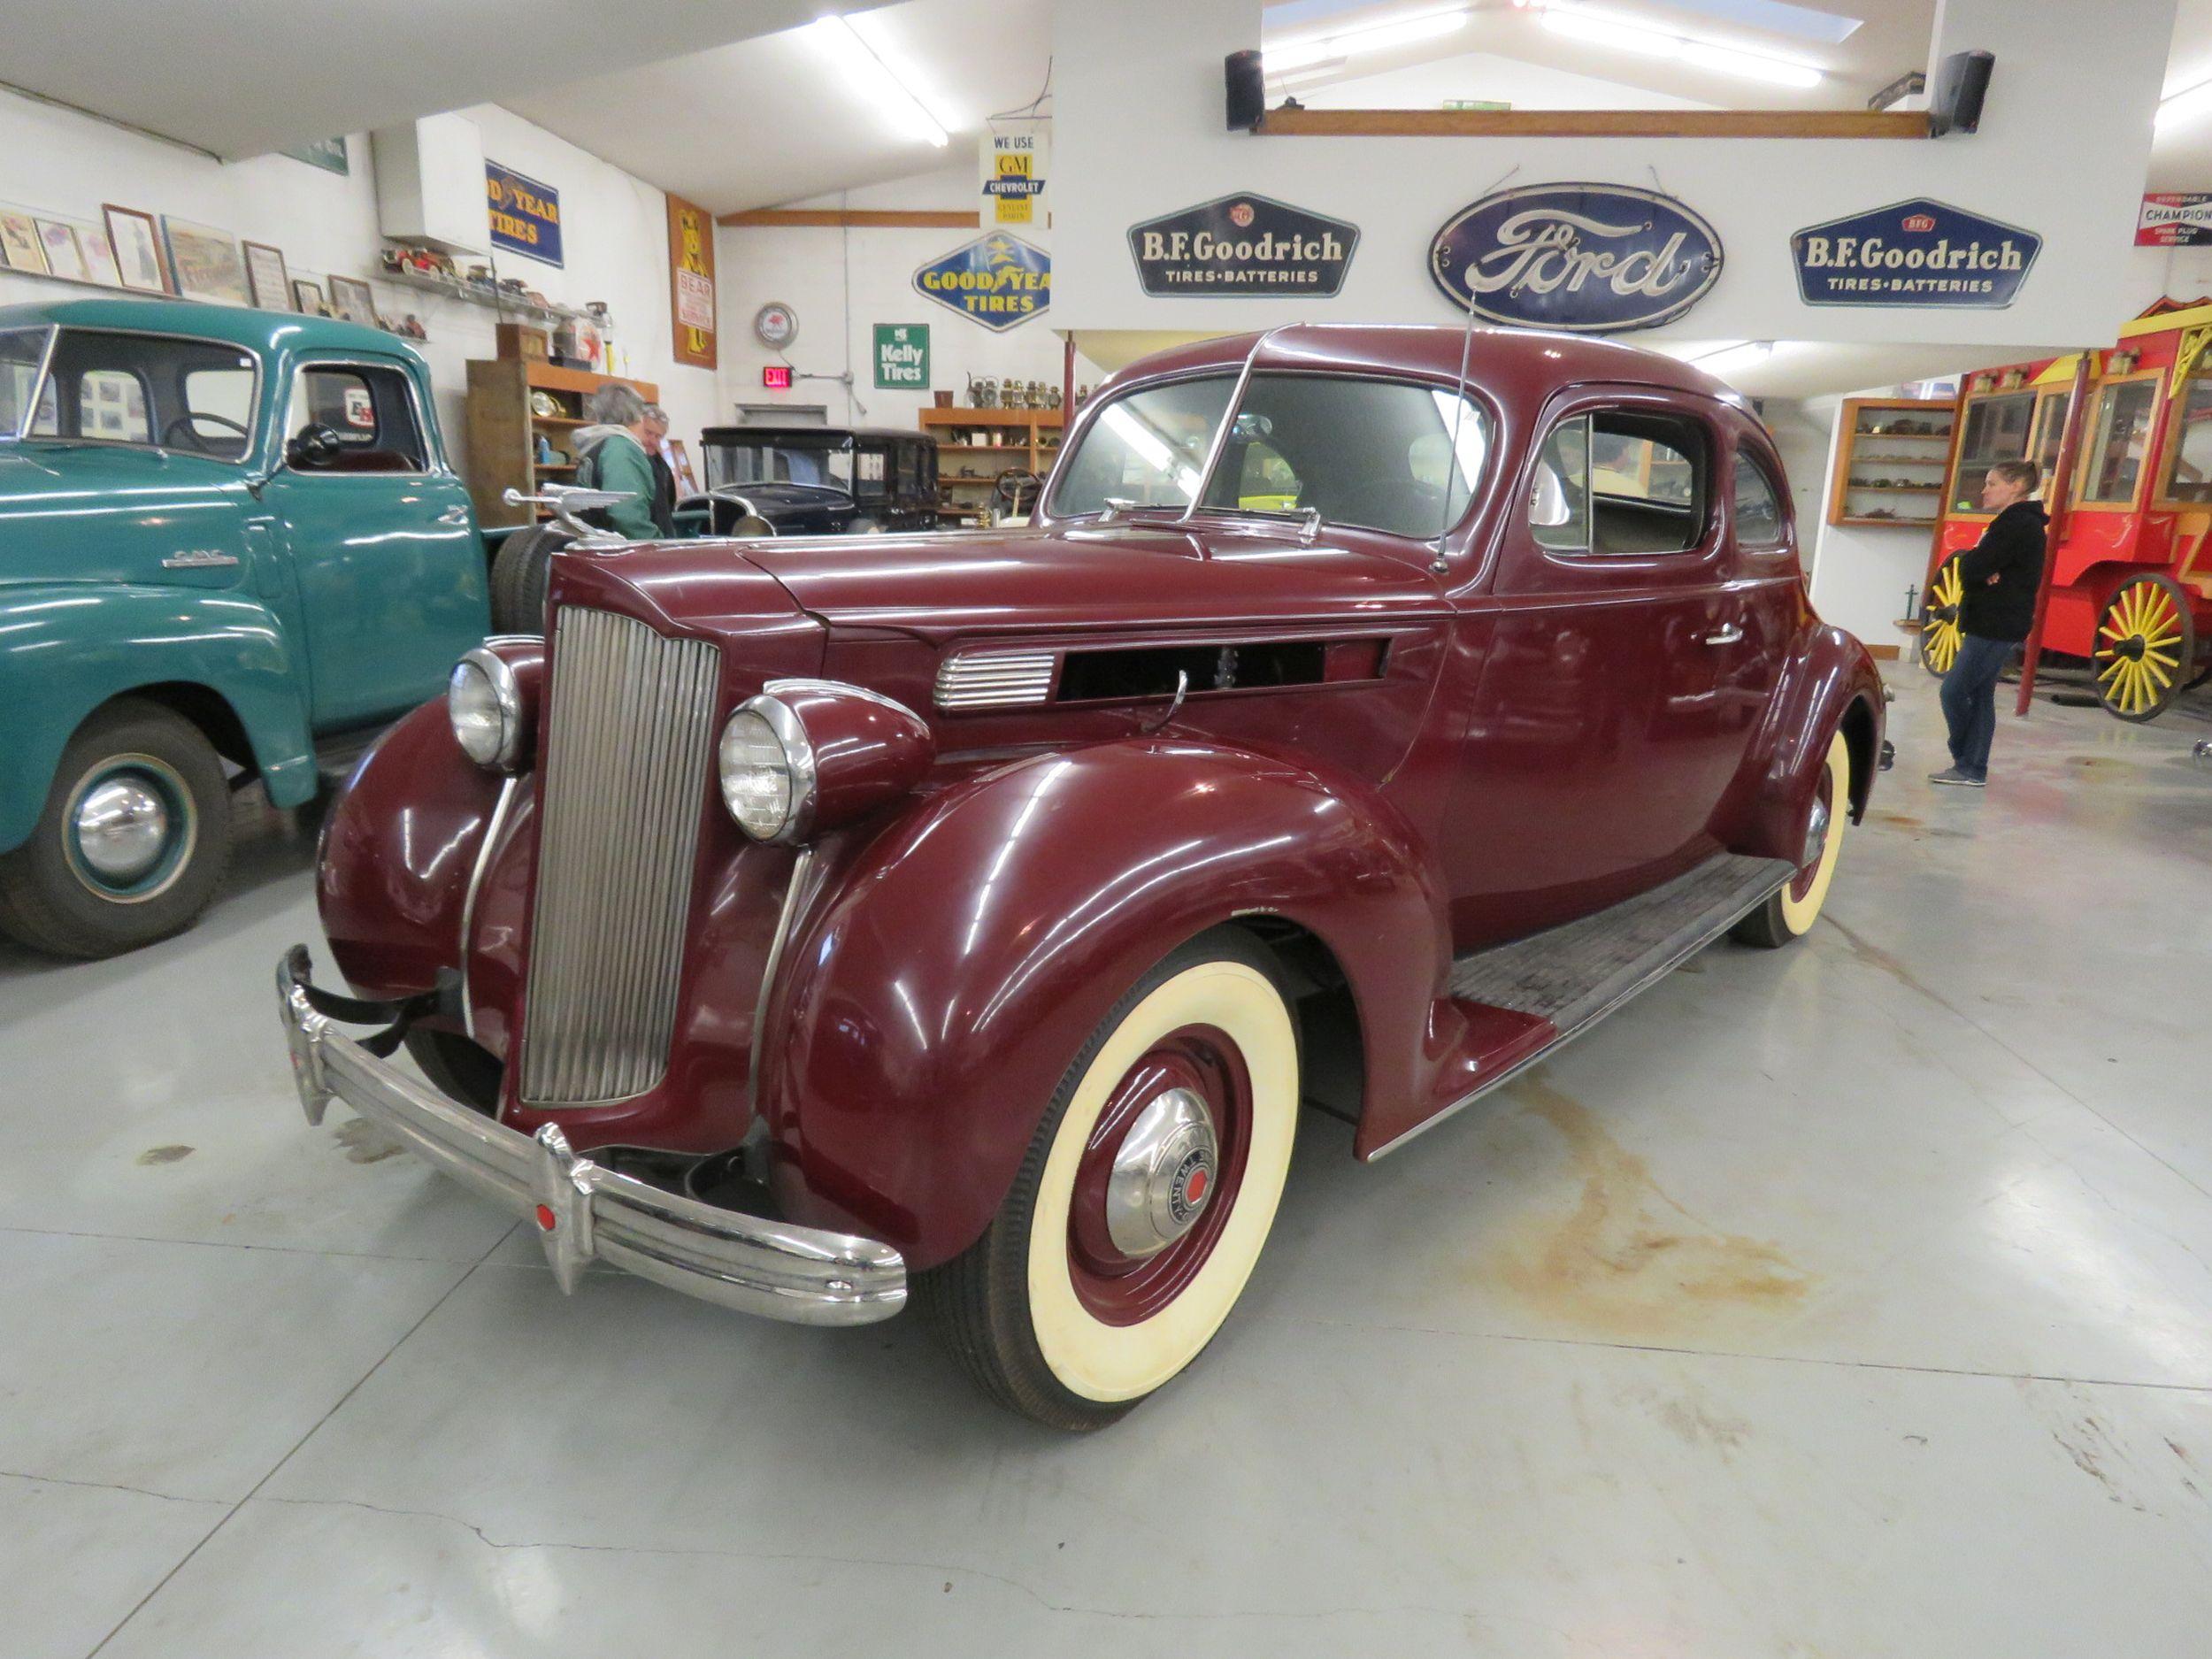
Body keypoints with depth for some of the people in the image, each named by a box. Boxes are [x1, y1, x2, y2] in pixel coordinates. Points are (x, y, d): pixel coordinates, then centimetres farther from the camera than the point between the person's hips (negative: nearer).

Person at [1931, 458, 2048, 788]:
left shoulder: (2017, 524, -16)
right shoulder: (2021, 522, 19)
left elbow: (1972, 569, -22)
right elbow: (1977, 568, 11)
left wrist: (1974, 554, -2)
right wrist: (1986, 573, -10)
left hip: (1995, 625, -10)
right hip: (1997, 622, 10)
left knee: (1954, 691, -7)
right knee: (1980, 696, 10)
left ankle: (1967, 764, 4)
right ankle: (1972, 769, 12)